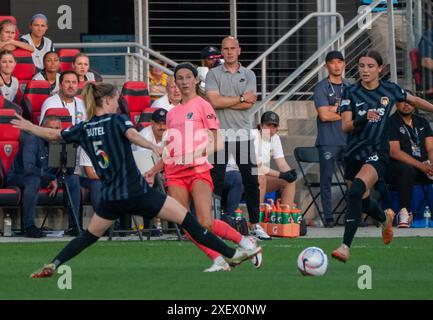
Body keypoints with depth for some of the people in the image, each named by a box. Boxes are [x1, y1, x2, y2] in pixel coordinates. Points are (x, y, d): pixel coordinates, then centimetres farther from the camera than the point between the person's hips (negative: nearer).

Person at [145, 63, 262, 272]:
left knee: (205, 223, -19)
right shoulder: (172, 113, 19)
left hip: (198, 171, -6)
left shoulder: (202, 106, 1)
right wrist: (154, 171, 18)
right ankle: (218, 261, -1)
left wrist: (201, 152, -22)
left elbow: (214, 143, -5)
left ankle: (245, 243, 2)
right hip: (175, 174, 6)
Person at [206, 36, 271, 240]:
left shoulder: (248, 75, 9)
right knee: (216, 180, -1)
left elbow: (249, 104, -5)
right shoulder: (213, 74, 4)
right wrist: (241, 98, -6)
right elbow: (214, 101, -11)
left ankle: (255, 225, 9)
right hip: (220, 132, -2)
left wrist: (225, 102, -8)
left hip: (243, 133, 2)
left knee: (251, 181, 3)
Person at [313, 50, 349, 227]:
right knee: (326, 179, -4)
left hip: (348, 140, 4)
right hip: (328, 141, -4)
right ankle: (328, 217, -1)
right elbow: (324, 115, -9)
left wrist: (335, 109, -6)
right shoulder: (321, 88, 1)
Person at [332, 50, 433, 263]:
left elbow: (414, 101, 18)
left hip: (377, 153, -3)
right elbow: (346, 127, -11)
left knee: (356, 191, -27)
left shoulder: (390, 90, -1)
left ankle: (345, 246, -30)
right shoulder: (351, 93, -3)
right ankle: (385, 218, 54)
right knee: (363, 201, 16)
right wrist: (362, 119, -30)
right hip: (354, 154, 3)